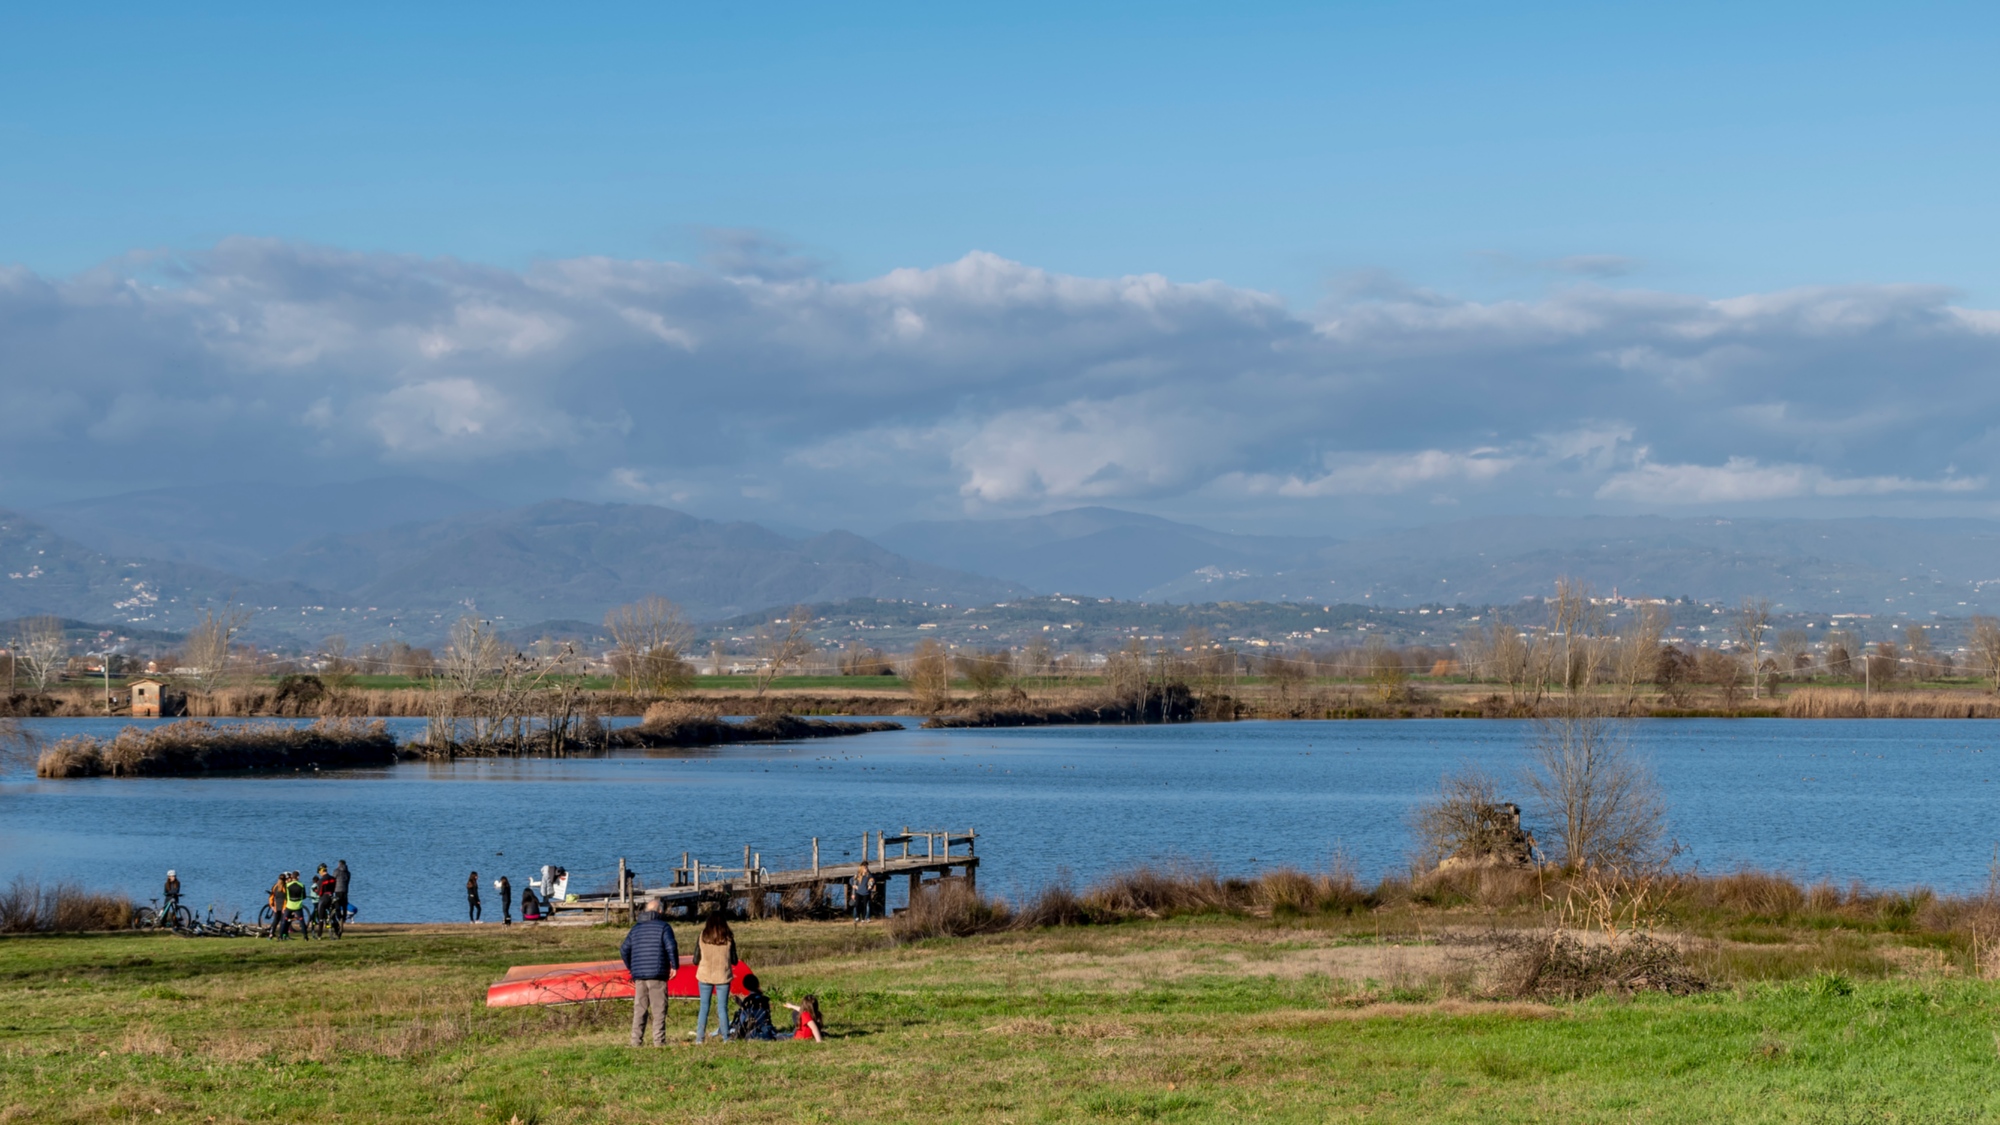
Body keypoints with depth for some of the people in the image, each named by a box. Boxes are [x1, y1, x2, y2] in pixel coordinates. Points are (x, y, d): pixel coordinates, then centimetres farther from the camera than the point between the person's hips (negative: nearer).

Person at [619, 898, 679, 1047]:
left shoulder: (636, 928, 14)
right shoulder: (663, 927, -2)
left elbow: (624, 950, 12)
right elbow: (671, 947, -14)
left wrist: (631, 968, 22)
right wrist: (674, 966, -2)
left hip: (639, 975, 4)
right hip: (657, 974, -4)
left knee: (639, 1009, 8)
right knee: (658, 1009, -2)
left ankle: (635, 1039, 4)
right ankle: (659, 1040, -7)